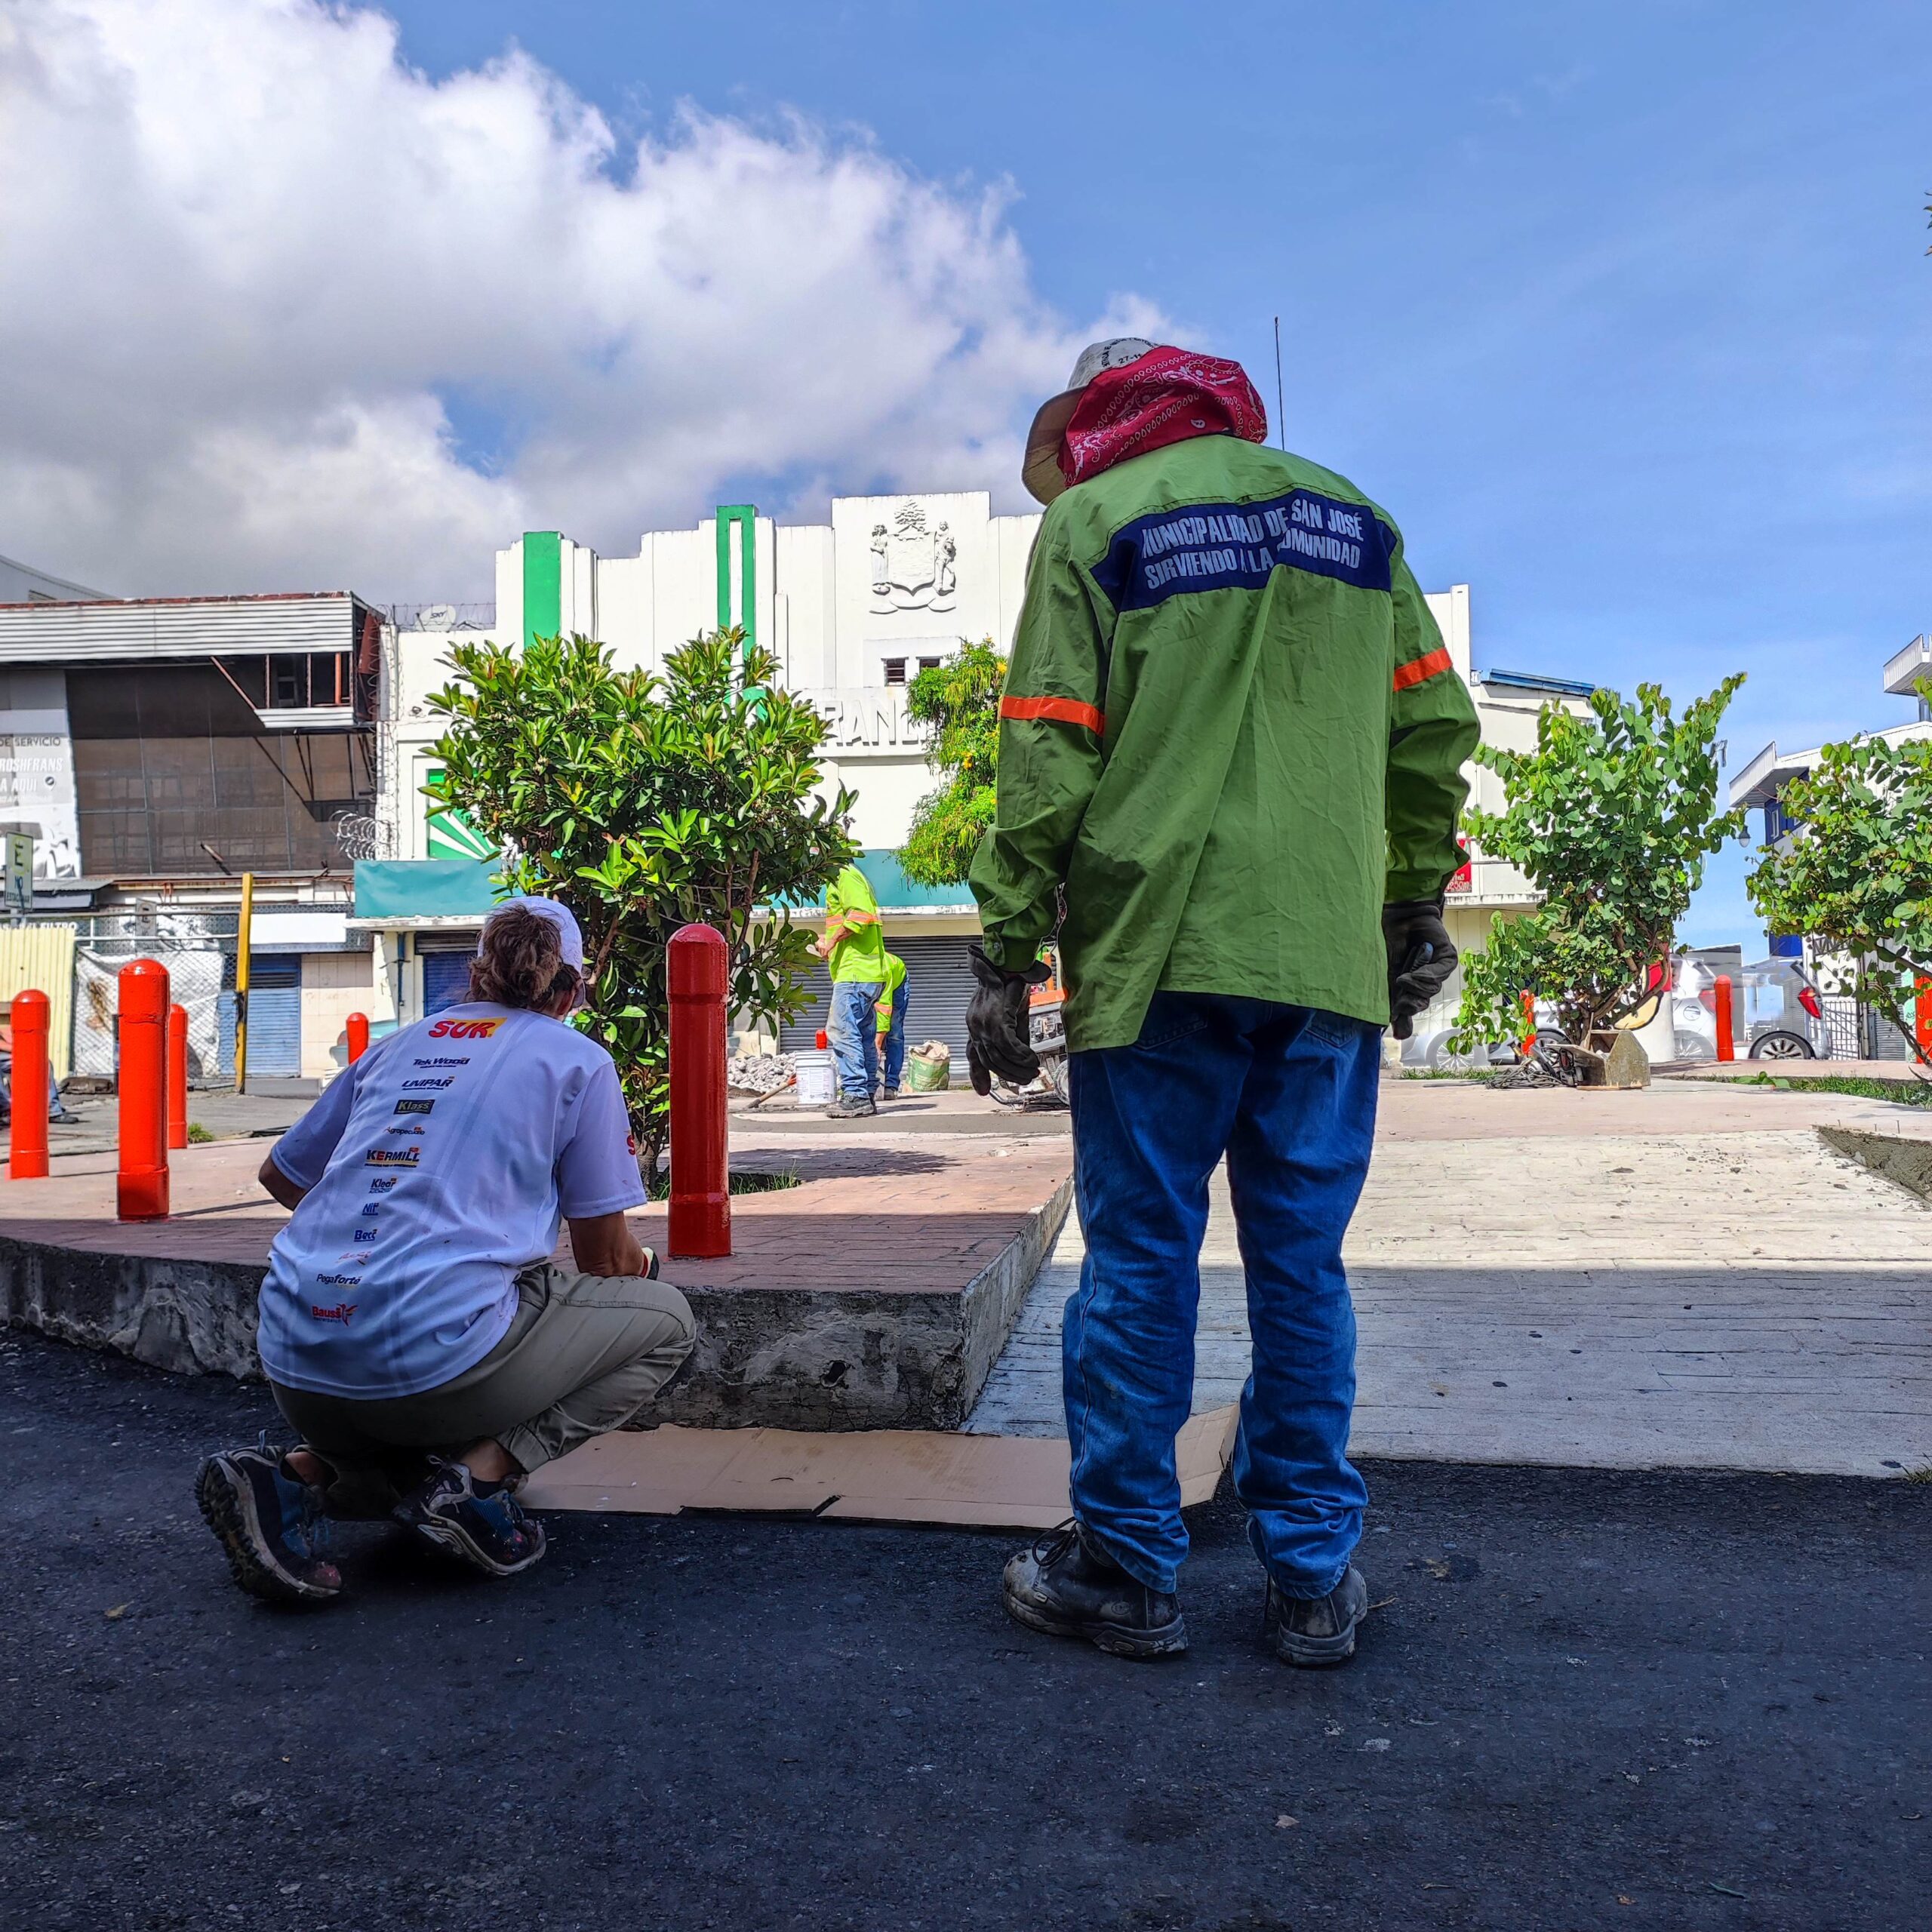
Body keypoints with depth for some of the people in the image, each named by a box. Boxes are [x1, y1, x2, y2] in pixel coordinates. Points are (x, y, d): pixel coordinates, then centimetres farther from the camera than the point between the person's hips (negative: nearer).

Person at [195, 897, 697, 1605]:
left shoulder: (398, 1046, 19)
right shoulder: (577, 1060, 4)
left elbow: (279, 1173, 29)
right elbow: (604, 1256, 6)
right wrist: (634, 1262, 31)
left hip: (296, 1373, 7)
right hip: (435, 1354, -6)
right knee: (664, 1319, 14)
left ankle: (301, 1475, 5)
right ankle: (481, 1471, -3)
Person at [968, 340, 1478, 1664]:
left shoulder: (1091, 522, 3)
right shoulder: (1353, 520, 16)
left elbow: (1049, 760, -6)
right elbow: (1434, 729, 13)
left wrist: (1007, 957, -3)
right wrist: (1416, 912, 19)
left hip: (1158, 952, -3)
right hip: (1327, 961, 4)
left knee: (1140, 1259, 5)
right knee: (1303, 1265, 10)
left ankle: (1129, 1569, 14)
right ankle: (1315, 1577, 18)